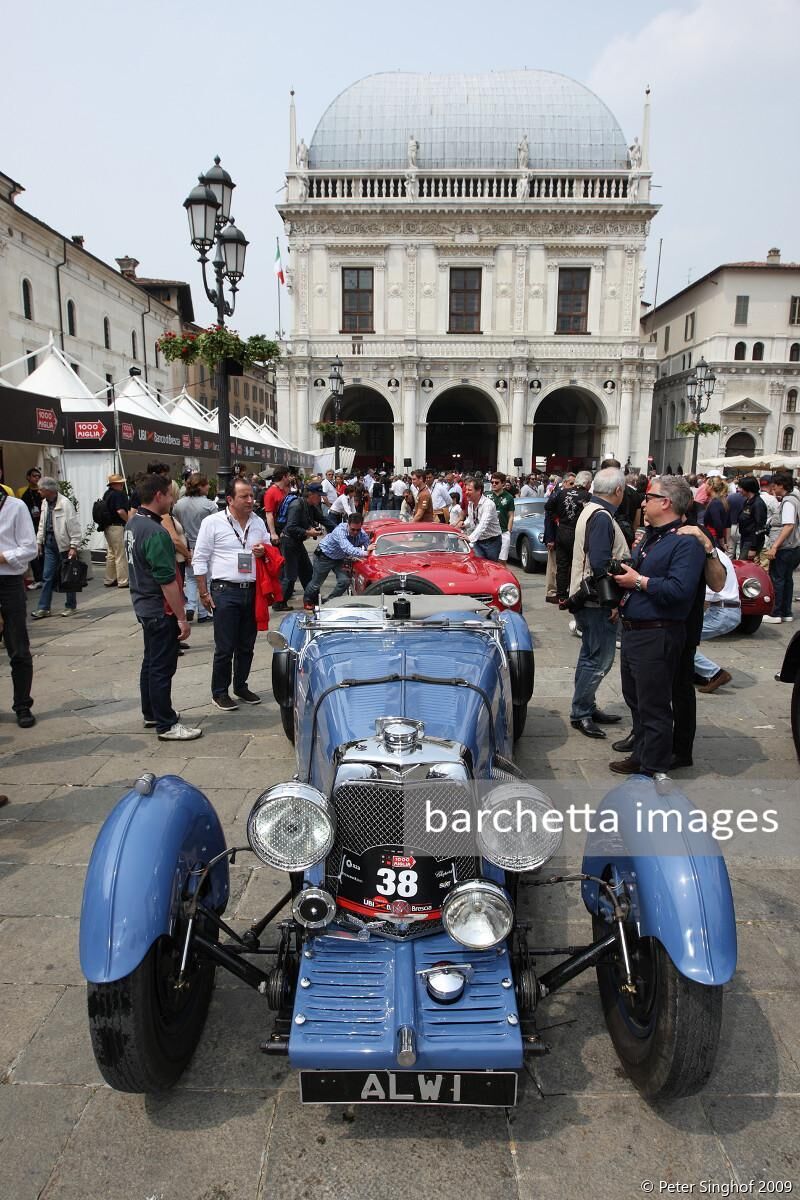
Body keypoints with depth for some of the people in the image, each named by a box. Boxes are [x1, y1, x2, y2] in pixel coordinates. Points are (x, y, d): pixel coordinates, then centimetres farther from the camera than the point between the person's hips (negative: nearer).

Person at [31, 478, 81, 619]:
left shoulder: (65, 503, -15)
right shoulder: (45, 503, 7)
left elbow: (74, 527, -16)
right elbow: (42, 524, 17)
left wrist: (74, 546, -17)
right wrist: (39, 541, 14)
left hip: (64, 544, -6)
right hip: (49, 543, 7)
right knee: (47, 577, 7)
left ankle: (70, 606, 18)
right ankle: (43, 608, 11)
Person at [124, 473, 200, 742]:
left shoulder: (133, 523, 8)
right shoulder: (155, 533, -24)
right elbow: (167, 581, -25)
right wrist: (182, 618, -20)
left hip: (143, 604, 10)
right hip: (161, 610, -10)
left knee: (151, 662, 19)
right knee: (162, 667, -2)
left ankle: (151, 714, 31)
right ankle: (166, 725, 6)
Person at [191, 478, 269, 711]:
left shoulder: (258, 522, 9)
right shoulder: (213, 522, -6)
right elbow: (200, 559, -4)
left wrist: (264, 552, -4)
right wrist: (203, 593, -7)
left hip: (252, 591, 5)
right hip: (225, 592, -5)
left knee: (246, 645, 14)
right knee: (224, 648, 0)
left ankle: (241, 687, 30)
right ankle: (219, 693, 15)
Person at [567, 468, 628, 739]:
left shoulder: (591, 511, 14)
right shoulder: (602, 517, -18)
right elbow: (601, 564, -24)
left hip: (587, 597, 11)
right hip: (598, 602, -11)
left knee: (591, 656, 17)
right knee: (599, 659, -4)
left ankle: (586, 708, 27)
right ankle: (580, 713, 5)